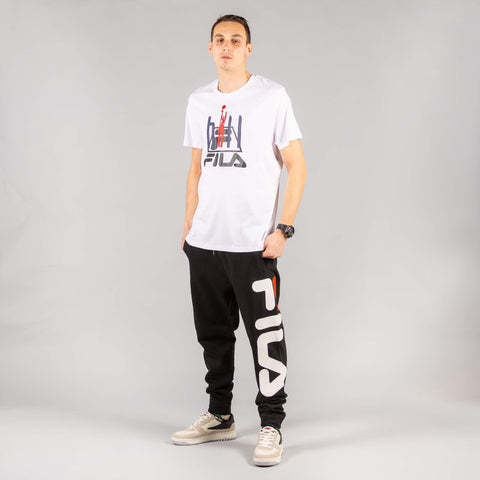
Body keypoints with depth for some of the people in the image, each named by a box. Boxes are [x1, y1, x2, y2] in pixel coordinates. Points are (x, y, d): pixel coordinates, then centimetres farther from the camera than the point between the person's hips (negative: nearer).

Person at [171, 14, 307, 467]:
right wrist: (188, 225, 13)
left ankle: (271, 428, 7)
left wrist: (283, 229, -11)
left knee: (265, 336, -4)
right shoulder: (198, 101, 12)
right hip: (204, 242, 6)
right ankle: (219, 416, 28)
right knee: (213, 333, 14)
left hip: (252, 242, -6)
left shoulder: (272, 97, -4)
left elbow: (296, 166, -4)